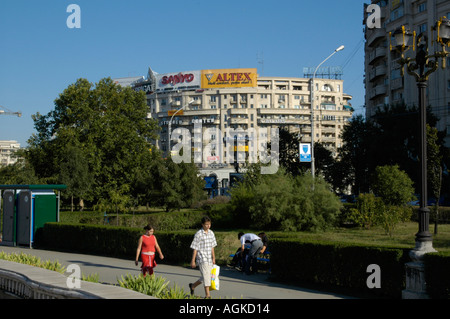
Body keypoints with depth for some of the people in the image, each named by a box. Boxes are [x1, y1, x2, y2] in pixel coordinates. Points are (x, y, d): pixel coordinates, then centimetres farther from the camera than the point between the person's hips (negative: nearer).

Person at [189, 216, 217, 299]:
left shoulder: (211, 233, 10)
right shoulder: (199, 234, -9)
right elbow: (195, 248, -7)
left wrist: (213, 258, 12)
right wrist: (193, 260, -8)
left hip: (209, 259, 7)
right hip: (202, 259, -7)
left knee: (208, 276, 11)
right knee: (206, 276, -12)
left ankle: (192, 286, 31)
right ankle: (207, 295, -8)